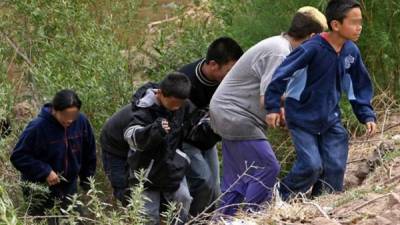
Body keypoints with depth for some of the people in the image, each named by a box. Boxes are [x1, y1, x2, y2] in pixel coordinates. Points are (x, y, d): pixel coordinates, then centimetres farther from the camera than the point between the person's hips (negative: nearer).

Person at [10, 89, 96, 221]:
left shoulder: (81, 122, -10)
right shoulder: (38, 127, -24)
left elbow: (89, 155, 6)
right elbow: (18, 156, -17)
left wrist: (87, 181, 10)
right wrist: (44, 171, -24)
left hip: (69, 188, 4)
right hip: (40, 189, -4)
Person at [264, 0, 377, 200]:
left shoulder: (351, 51, -5)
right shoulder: (313, 48, -24)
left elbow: (359, 85, 9)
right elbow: (282, 73, -19)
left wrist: (367, 115, 2)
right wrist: (273, 107, -17)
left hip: (330, 118, 6)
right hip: (302, 118, -6)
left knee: (335, 166, -2)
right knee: (311, 165, -13)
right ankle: (278, 201, 7)